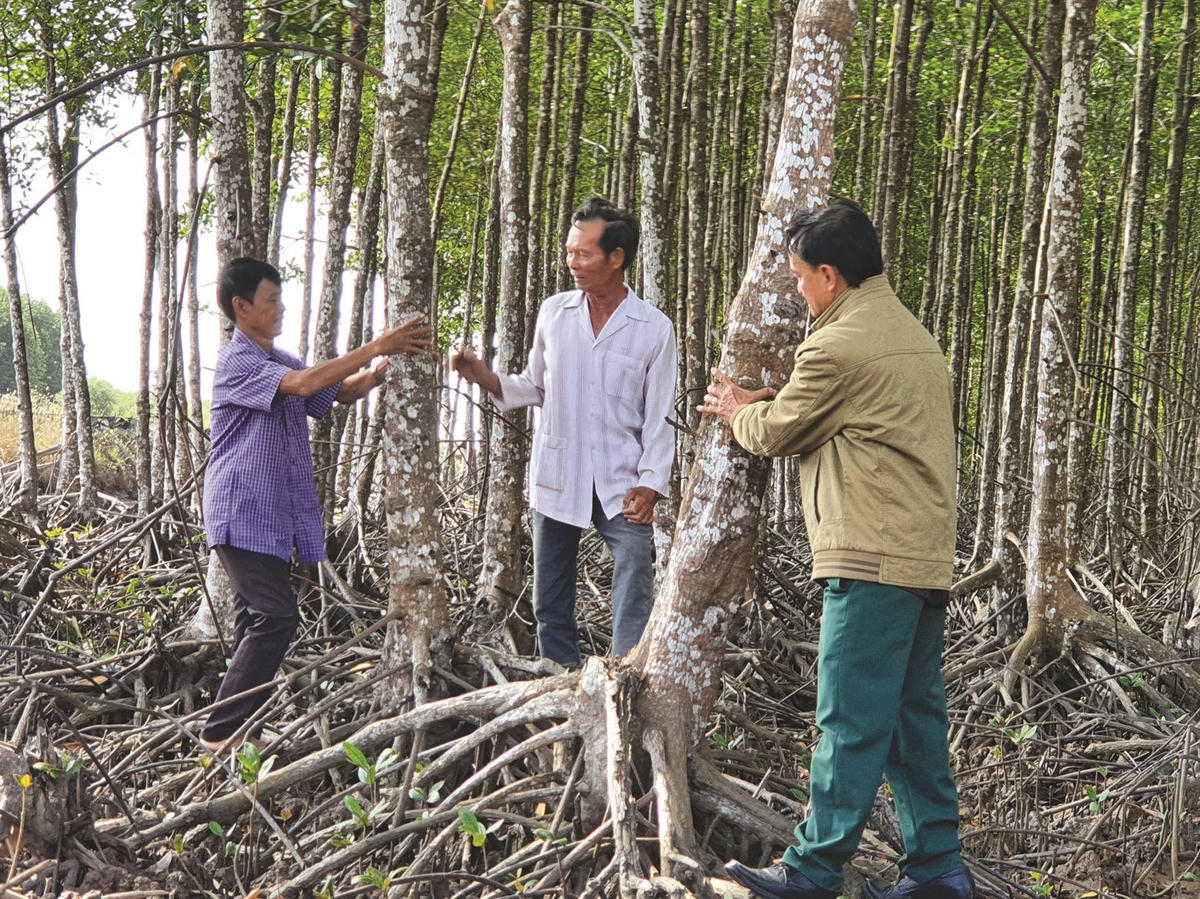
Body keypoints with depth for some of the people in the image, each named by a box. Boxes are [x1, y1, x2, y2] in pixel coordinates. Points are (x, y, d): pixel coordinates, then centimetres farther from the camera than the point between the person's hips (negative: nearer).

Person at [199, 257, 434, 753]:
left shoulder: (279, 361, 16)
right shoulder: (235, 362, -13)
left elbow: (343, 391, 13)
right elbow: (304, 384, -27)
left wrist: (391, 360, -5)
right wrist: (376, 346, -26)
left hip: (274, 515, 9)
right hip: (242, 514, -9)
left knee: (258, 619, 10)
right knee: (276, 616, -14)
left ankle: (240, 726, 15)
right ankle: (220, 728, -9)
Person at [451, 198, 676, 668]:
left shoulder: (654, 328, -1)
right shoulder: (554, 313, 7)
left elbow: (658, 417, 0)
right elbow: (534, 387, 14)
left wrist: (649, 484, -9)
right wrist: (483, 375, -3)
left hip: (621, 487, -3)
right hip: (556, 481, 3)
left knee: (634, 605, -12)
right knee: (551, 606, 8)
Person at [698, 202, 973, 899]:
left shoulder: (838, 346, -12)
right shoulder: (912, 334, 18)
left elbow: (775, 434, -1)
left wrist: (736, 410, 19)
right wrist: (760, 402, 18)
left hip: (874, 564, -9)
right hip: (929, 559, 9)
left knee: (851, 722, -5)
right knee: (916, 714, 12)